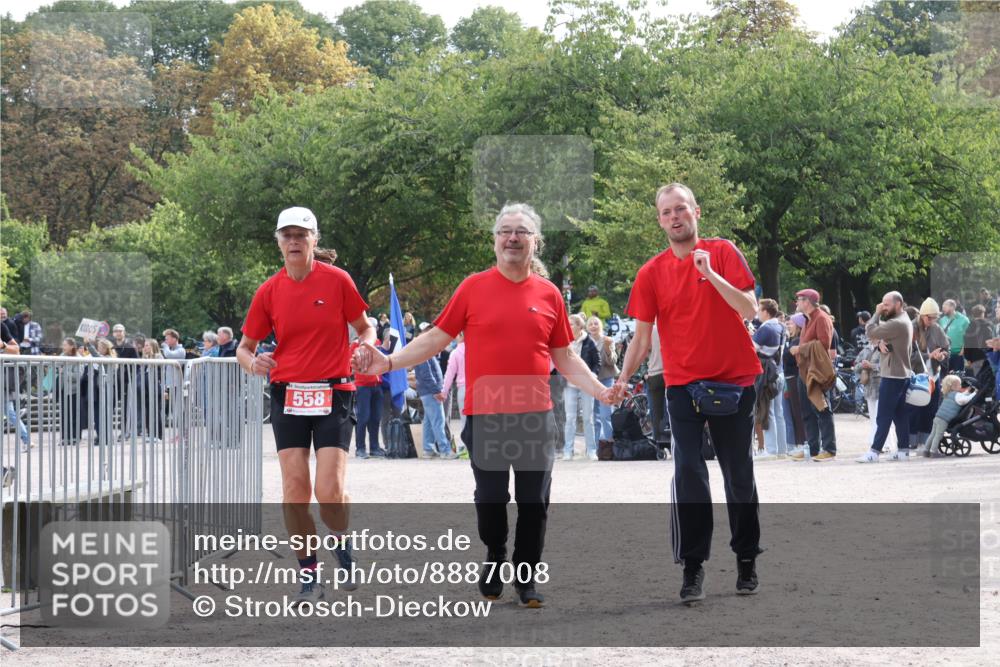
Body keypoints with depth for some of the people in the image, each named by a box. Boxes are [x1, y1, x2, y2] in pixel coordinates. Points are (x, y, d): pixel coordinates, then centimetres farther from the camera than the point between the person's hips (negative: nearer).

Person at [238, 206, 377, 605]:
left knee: (329, 490, -11)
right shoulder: (269, 291, 5)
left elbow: (364, 328, 10)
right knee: (294, 490, -3)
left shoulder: (337, 280, -1)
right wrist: (252, 362, -11)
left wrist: (365, 347, -12)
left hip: (333, 395, -2)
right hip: (288, 394, 2)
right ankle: (309, 577, 9)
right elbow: (245, 346, 11)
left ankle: (343, 544, 21)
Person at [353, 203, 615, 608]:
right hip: (485, 416, -1)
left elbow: (564, 357, 11)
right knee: (490, 499, 7)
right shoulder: (474, 287, 2)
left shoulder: (548, 294, 6)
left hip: (535, 417, 1)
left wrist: (600, 390, 0)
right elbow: (436, 338, 3)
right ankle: (494, 560, 31)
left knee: (534, 502, 3)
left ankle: (527, 577, 16)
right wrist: (389, 362, -7)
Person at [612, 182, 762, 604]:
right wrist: (623, 379, -12)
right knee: (688, 474, -8)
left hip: (734, 380, -1)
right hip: (683, 384, 1)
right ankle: (692, 567, -5)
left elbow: (749, 309, -12)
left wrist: (710, 273, -23)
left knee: (739, 474, 9)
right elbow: (642, 335, 2)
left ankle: (747, 560, 21)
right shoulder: (652, 273, 2)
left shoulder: (723, 253, -2)